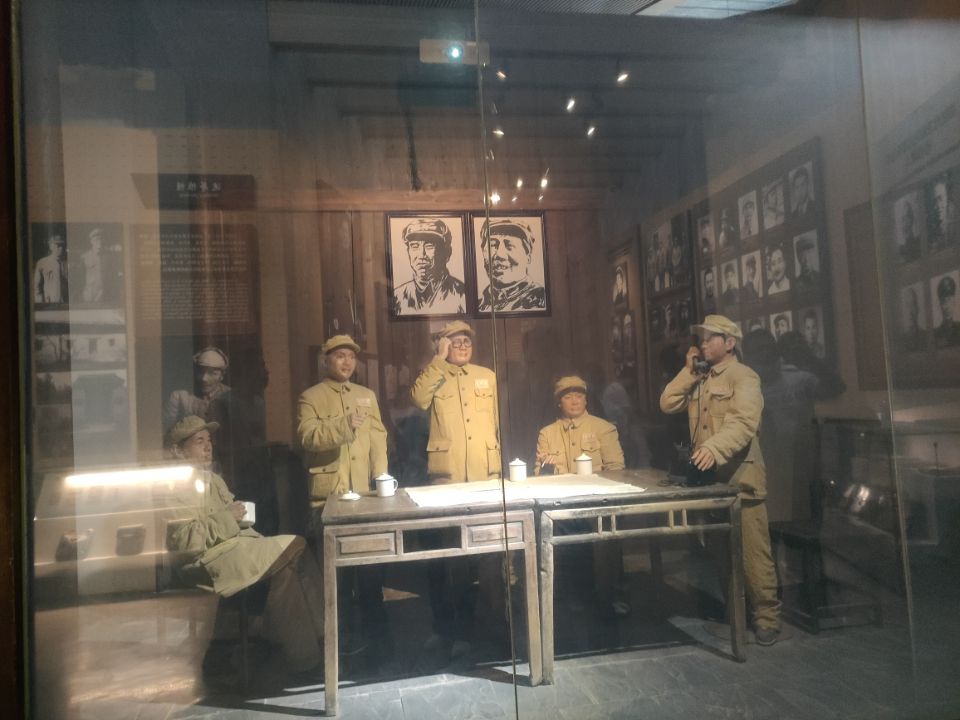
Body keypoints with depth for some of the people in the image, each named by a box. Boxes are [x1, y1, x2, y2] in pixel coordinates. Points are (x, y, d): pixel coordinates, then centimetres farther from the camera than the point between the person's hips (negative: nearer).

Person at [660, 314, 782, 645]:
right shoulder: (699, 380, 17)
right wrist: (688, 370, 1)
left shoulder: (743, 376, -8)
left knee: (753, 551, -3)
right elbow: (667, 404, 7)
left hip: (739, 478, -7)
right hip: (706, 477, 7)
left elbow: (745, 423, -23)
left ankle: (766, 616, 10)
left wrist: (714, 448, -38)